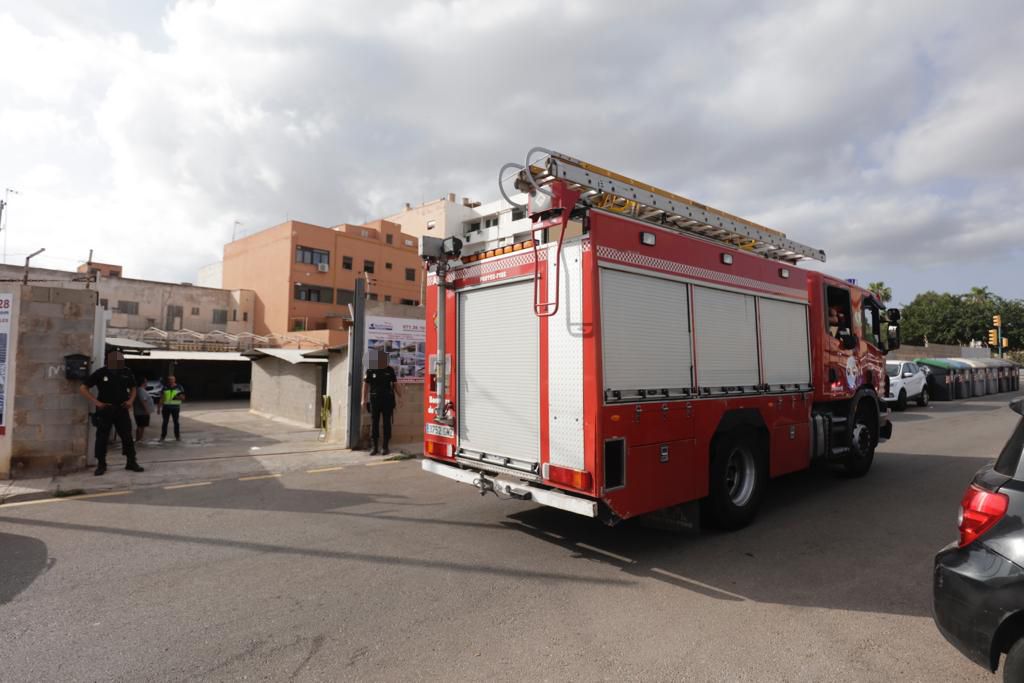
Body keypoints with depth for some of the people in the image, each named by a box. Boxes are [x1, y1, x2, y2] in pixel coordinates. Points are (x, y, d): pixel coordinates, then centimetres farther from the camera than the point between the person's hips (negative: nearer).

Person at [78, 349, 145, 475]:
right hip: (105, 410, -2)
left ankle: (132, 462, 11)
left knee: (127, 436, 4)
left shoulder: (127, 372, 2)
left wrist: (130, 400, 0)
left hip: (122, 409, 2)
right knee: (102, 438, 3)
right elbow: (82, 388, -3)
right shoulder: (101, 373, -7)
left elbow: (133, 388, 17)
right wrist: (95, 402, -11)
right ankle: (101, 464, 15)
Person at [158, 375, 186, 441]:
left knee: (176, 422, 4)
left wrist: (179, 397, -19)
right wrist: (158, 407, 3)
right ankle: (163, 436, 11)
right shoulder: (165, 387, 5)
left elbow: (183, 397, 3)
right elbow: (161, 398, 7)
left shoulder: (179, 387, 2)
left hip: (175, 407, -1)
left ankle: (177, 436, 11)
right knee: (165, 422, 3)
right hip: (166, 407, 1)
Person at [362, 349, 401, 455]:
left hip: (387, 400, 0)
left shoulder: (390, 370, 3)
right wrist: (364, 399, -6)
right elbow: (366, 384, 1)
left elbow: (395, 384, 8)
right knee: (374, 423, 2)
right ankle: (375, 447, 10)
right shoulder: (370, 370, 2)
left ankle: (385, 447, 10)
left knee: (386, 423, 2)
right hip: (374, 400, 0)